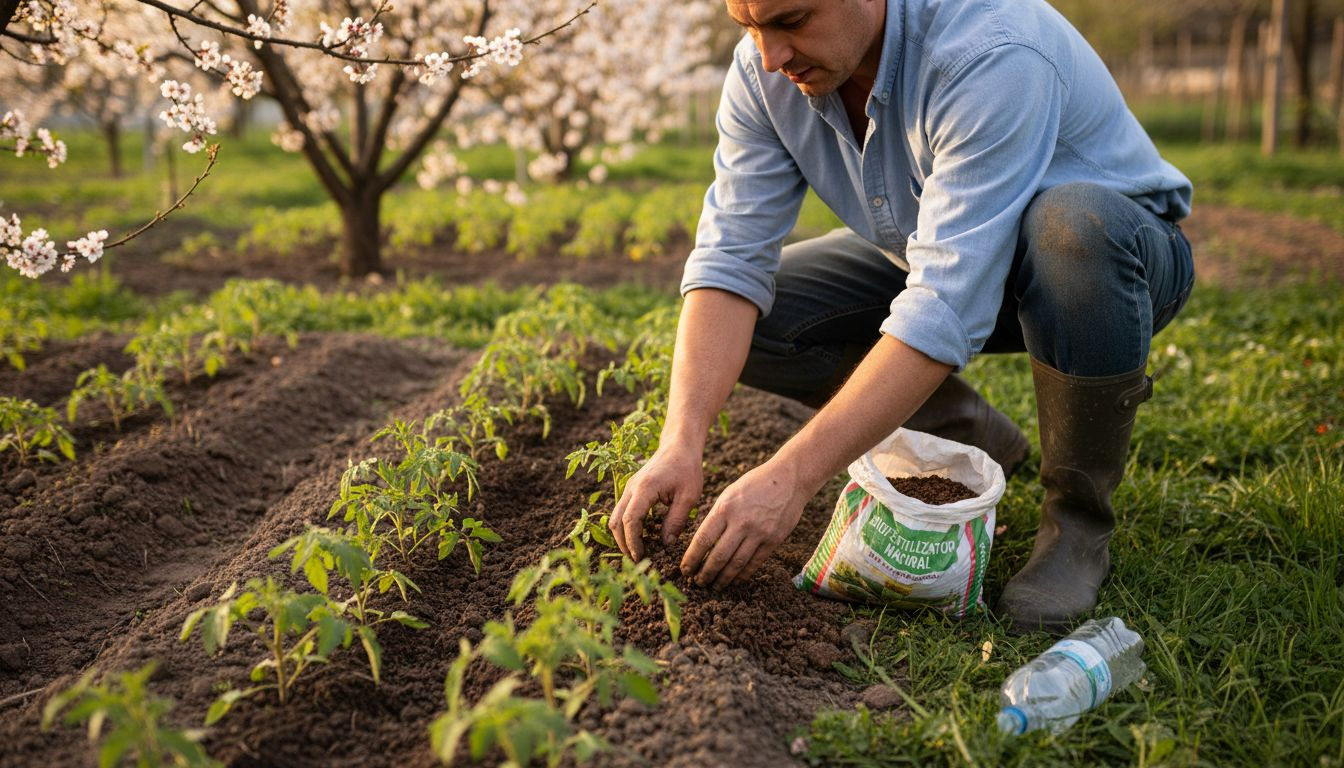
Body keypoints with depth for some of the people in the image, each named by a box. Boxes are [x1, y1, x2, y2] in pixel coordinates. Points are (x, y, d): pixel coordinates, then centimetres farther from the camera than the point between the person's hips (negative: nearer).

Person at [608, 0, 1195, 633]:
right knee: (749, 318, -11)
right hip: (939, 254, 6)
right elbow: (731, 258, -20)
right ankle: (969, 434, 8)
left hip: (1125, 252, -5)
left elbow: (949, 305, -42)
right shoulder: (765, 70, -16)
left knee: (1072, 223, -40)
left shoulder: (990, 55, -36)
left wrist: (790, 478, -45)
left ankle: (1077, 518, -17)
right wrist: (680, 444, -34)